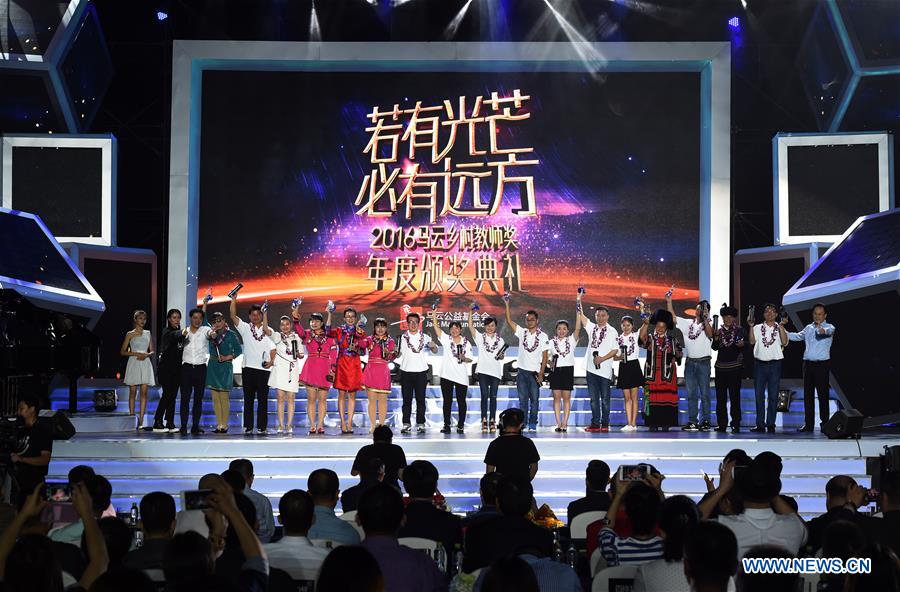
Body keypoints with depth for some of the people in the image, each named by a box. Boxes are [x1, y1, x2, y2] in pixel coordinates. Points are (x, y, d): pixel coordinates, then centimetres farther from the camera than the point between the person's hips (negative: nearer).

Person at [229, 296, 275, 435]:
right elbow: (233, 315, -1)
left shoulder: (268, 331, 12)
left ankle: (262, 427, 1)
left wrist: (271, 361, -6)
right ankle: (248, 426, 5)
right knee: (248, 398, 2)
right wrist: (234, 299, -10)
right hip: (248, 367, 0)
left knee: (263, 399, -1)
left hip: (263, 368, 0)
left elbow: (273, 348, 11)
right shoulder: (245, 328, 9)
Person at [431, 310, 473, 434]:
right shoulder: (446, 339, 4)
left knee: (461, 401, 2)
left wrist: (464, 358, -14)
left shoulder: (466, 343, 6)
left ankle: (461, 425, 8)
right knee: (447, 401, 3)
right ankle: (446, 425, 7)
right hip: (447, 375, 0)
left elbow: (470, 359, 7)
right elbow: (437, 328, -8)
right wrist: (434, 315, -18)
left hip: (461, 376, 0)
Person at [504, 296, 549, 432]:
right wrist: (507, 304, -14)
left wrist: (541, 374, -8)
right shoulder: (522, 332, 7)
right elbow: (509, 321, -4)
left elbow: (544, 357, -1)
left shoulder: (543, 336, 0)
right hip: (522, 371, 2)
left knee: (534, 399, -1)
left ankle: (532, 425, 4)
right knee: (522, 399, 4)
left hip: (535, 372, -2)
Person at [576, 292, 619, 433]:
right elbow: (580, 315, 4)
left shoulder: (612, 332, 0)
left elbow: (615, 350, -5)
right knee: (594, 398, 6)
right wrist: (578, 300, -5)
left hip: (605, 368, -3)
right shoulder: (592, 327, 10)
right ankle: (595, 423, 9)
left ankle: (605, 424, 8)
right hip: (591, 367, 3)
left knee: (605, 398, 2)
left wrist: (602, 358, -15)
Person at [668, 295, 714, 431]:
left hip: (703, 362, -4)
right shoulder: (687, 323, 10)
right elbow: (672, 317, 8)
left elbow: (710, 334, -22)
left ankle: (705, 421, 1)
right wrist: (669, 302, -1)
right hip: (690, 362, 4)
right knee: (691, 394, 7)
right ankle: (692, 421, 10)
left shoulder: (707, 325, -2)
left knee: (704, 393, -2)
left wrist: (705, 318, -28)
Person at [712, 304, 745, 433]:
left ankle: (735, 424, -3)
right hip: (721, 367, 3)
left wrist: (741, 345, -21)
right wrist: (716, 337, -15)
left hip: (735, 367, -3)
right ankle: (721, 424, 5)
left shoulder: (739, 330, 4)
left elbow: (743, 347, 0)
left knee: (735, 396, -5)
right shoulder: (719, 330, 11)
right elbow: (715, 347, 1)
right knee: (720, 397, 2)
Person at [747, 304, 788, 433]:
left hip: (774, 364, -1)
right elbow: (752, 341, -5)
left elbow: (784, 342, -9)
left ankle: (771, 424, 6)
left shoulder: (780, 328, 7)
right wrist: (751, 326, -10)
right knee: (759, 395, 2)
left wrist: (781, 326, -14)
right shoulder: (758, 328, 9)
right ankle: (760, 425, 6)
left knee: (773, 396, 1)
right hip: (760, 364, 1)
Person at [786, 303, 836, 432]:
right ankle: (808, 424, 10)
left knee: (823, 394, -4)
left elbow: (828, 331, -24)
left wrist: (821, 329, -48)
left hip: (822, 364, -5)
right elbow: (798, 336, 12)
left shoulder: (829, 327, -2)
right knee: (808, 394, 6)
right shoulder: (808, 328, 17)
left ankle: (824, 423, 1)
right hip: (808, 363, 5)